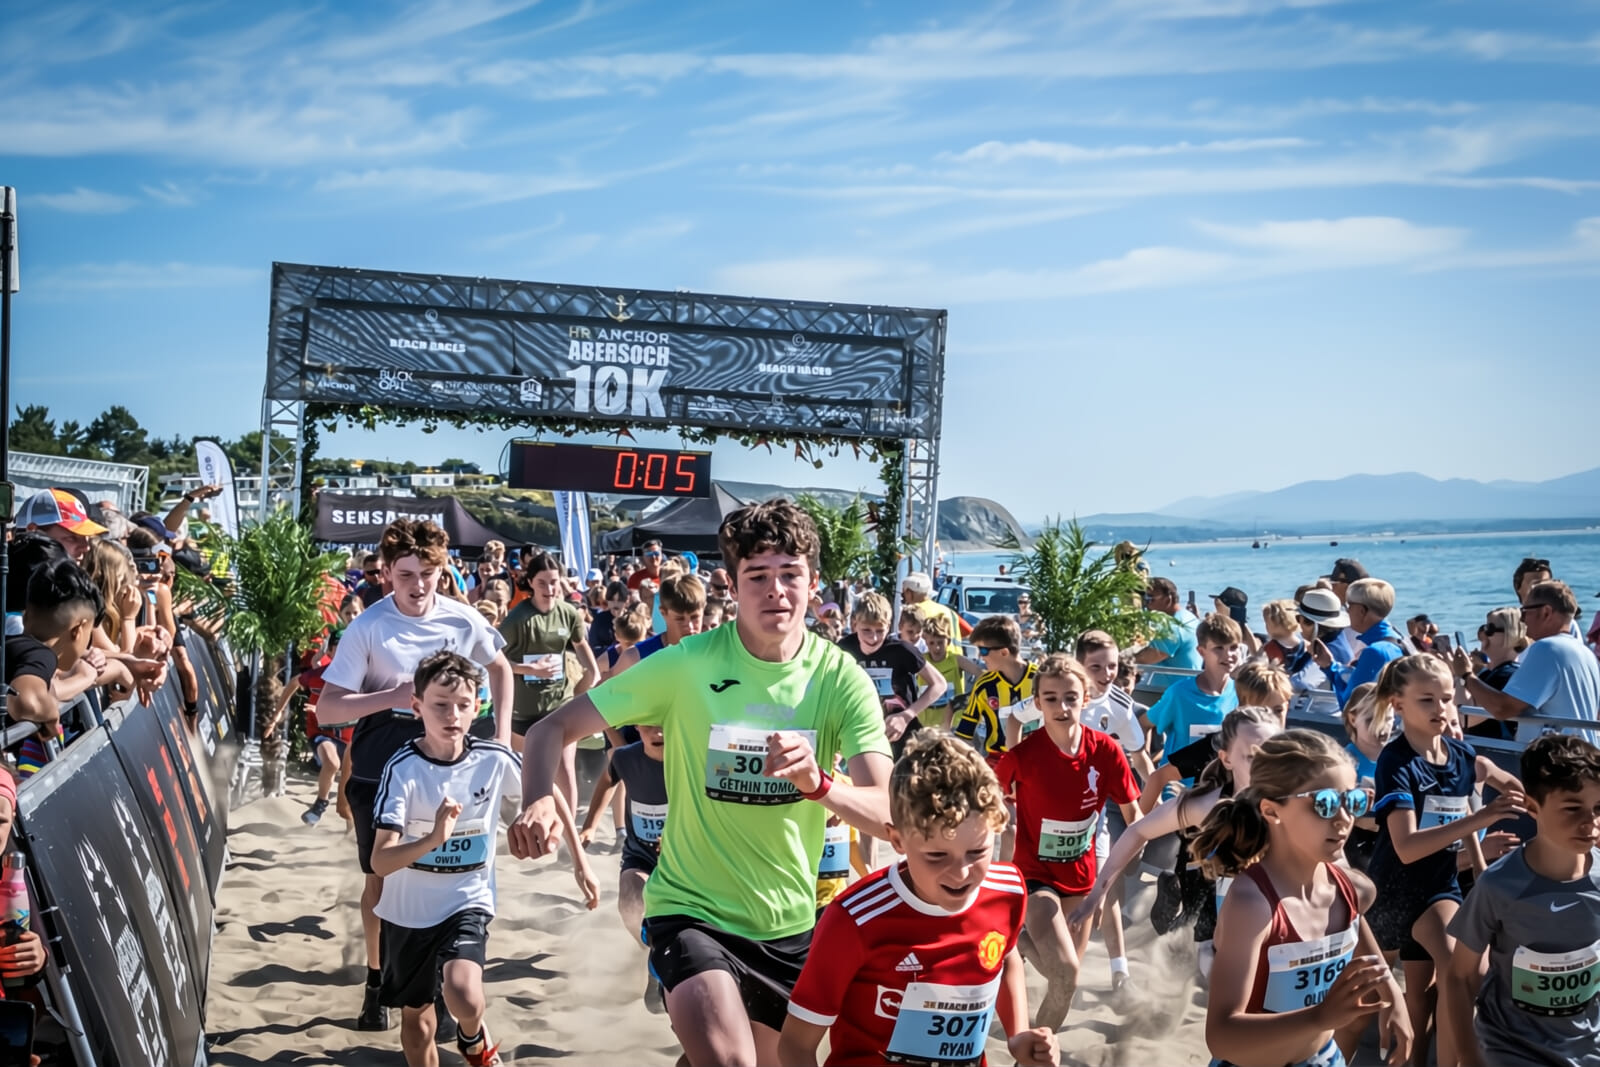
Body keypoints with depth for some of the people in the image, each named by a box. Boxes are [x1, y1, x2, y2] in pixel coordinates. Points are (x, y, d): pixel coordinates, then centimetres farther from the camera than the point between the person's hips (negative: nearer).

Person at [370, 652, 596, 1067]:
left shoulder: (495, 759, -13)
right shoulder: (402, 768, -20)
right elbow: (380, 863, -25)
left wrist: (579, 862, 7)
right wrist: (433, 839, -43)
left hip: (467, 901, 0)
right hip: (409, 908, 0)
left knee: (464, 997, -23)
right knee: (415, 1015, 14)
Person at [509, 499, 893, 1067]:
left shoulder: (841, 678, -9)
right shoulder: (687, 663, -13)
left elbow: (886, 813, -19)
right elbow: (553, 729, -11)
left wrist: (817, 784, -40)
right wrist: (539, 802, -32)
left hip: (792, 921, 3)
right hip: (693, 908, -3)